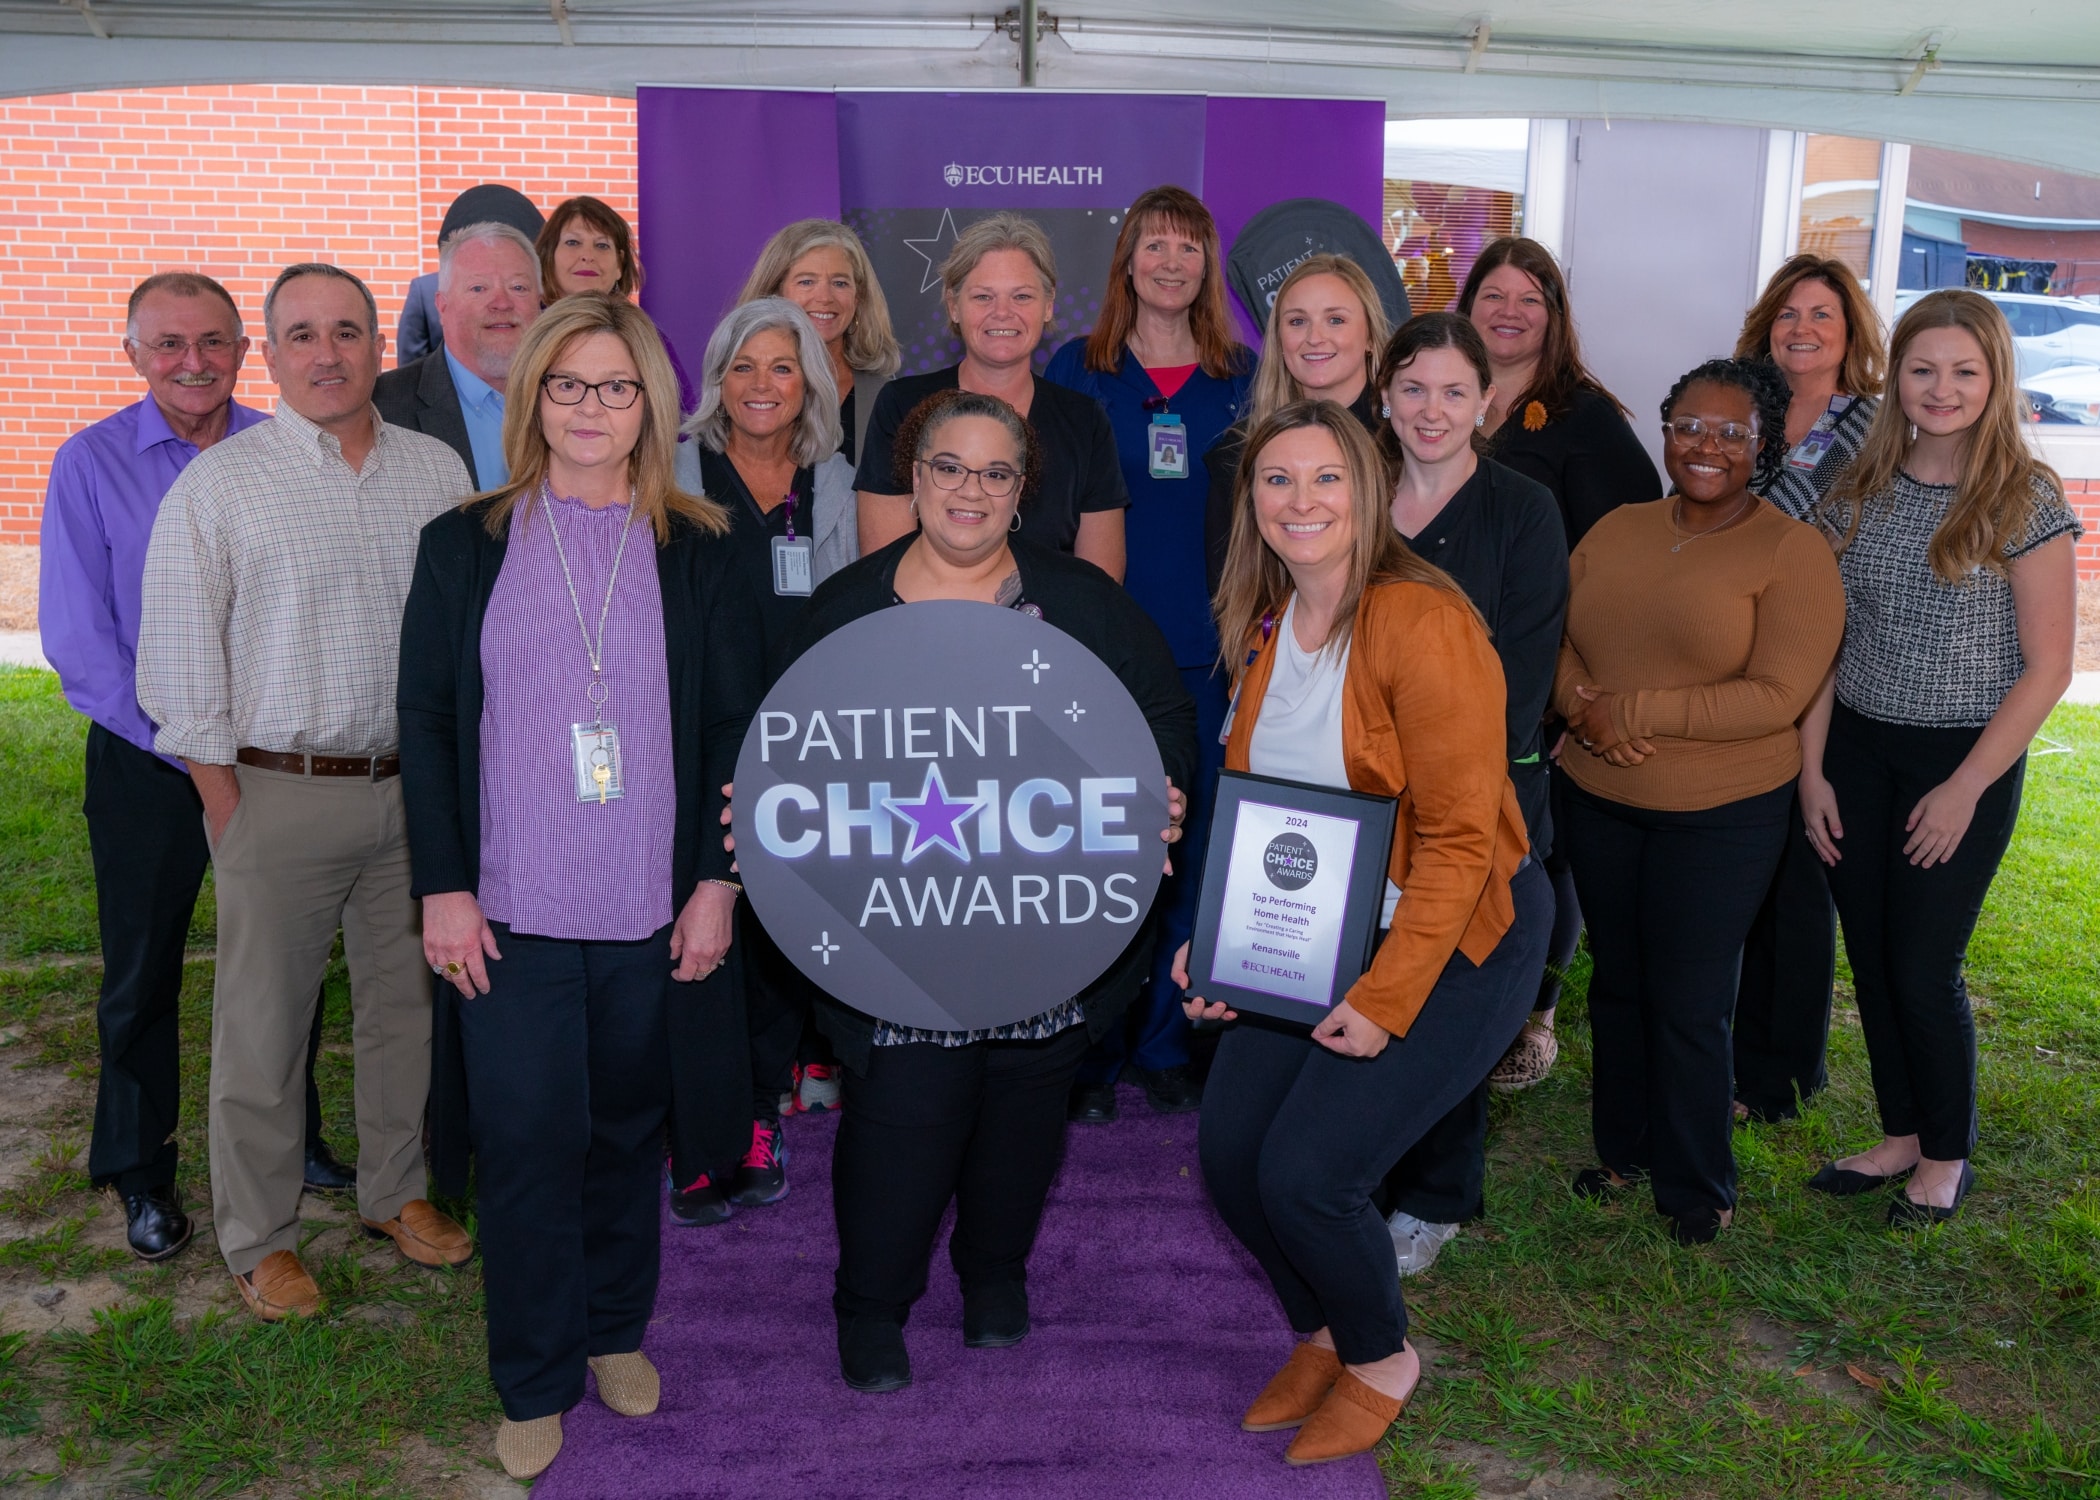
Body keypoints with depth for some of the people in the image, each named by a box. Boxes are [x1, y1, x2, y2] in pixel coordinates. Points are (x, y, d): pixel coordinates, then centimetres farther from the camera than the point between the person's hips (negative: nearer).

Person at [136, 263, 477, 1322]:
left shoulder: (438, 471, 6)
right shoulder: (217, 484, -4)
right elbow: (178, 665, -4)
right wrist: (228, 810, -6)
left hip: (414, 787, 4)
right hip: (279, 794, -3)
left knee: (408, 1001, 14)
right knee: (262, 1022, 6)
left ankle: (395, 1192, 33)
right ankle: (257, 1235, 23)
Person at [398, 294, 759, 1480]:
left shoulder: (698, 552, 4)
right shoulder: (464, 546, 4)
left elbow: (737, 724, 4)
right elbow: (426, 719, 3)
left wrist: (718, 880, -3)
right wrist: (444, 887, -3)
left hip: (654, 911, 1)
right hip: (512, 913, 0)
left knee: (629, 1130, 13)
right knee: (527, 1144, 1)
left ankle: (616, 1330, 34)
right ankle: (536, 1383, 18)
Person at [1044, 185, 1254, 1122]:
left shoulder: (1243, 378, 8)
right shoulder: (1076, 370, 5)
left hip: (1210, 652, 1)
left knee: (1192, 849, 6)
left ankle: (1165, 1041, 21)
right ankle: (1091, 1050, 16)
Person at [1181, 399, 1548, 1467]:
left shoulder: (1423, 625, -21)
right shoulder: (1265, 627, 4)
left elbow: (1458, 837, -21)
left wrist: (1384, 999, -21)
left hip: (1453, 941, -7)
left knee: (1307, 1172, -13)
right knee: (1229, 1148, 0)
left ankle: (1380, 1358, 20)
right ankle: (1320, 1334, 29)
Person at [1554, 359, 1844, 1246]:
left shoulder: (1794, 553, -10)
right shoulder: (1617, 531, 6)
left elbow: (1777, 696, -18)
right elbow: (1554, 636, 6)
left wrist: (1634, 711, -20)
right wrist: (1581, 706, -16)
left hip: (1721, 815, -5)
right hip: (1599, 803, 5)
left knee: (1688, 1007, 3)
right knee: (1616, 986, 17)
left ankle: (1697, 1186, 23)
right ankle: (1623, 1148, 36)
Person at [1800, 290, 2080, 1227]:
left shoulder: (2026, 500, -9)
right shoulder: (1862, 493, 3)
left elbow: (2046, 667, -9)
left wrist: (1966, 788, -12)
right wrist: (1812, 768, 1)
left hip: (1964, 760, -4)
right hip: (1855, 751, 4)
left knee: (1923, 968, 1)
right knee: (1871, 959, 10)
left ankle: (1947, 1154, 24)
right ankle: (1900, 1135, 29)